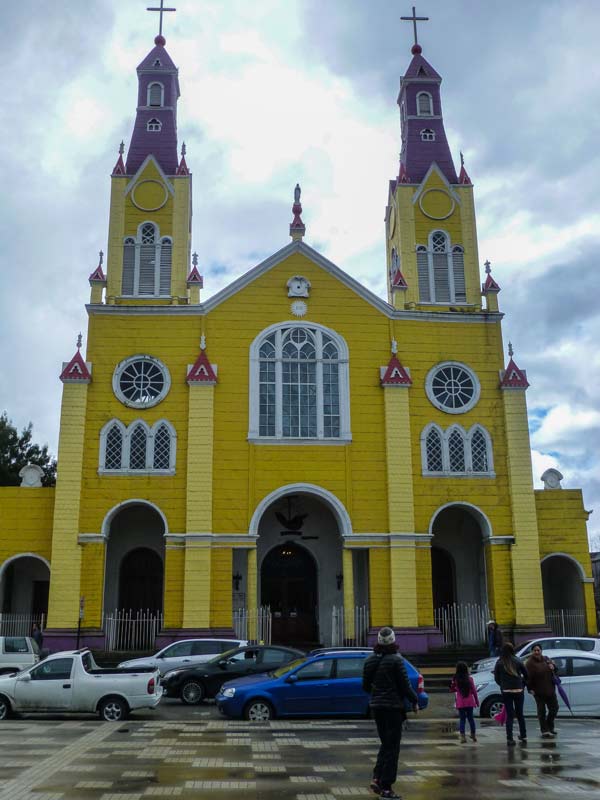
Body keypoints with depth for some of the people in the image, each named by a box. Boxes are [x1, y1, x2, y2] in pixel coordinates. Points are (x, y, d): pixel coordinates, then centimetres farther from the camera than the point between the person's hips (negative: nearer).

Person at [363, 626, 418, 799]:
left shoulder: (370, 660, 4)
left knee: (385, 744, 18)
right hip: (393, 707, -6)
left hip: (376, 706, 6)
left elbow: (365, 686, 10)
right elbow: (405, 685, -14)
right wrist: (414, 701, 0)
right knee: (392, 747, 3)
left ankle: (376, 779, 7)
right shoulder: (396, 660, -15)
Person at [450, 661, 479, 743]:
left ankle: (462, 736, -7)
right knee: (470, 718, 15)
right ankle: (473, 736, 24)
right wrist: (477, 701, 8)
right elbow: (474, 691, -2)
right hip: (469, 702, 1)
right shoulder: (469, 679, -7)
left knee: (462, 719, 5)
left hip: (460, 703, -1)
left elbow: (452, 689, 4)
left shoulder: (455, 680, -7)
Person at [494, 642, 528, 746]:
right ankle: (523, 737, 21)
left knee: (509, 715, 4)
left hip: (506, 691, -1)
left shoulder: (499, 663, -3)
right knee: (520, 714, 15)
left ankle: (509, 739, -1)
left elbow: (496, 678, 1)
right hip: (518, 690, 1)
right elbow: (526, 674, 2)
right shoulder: (517, 661, -3)